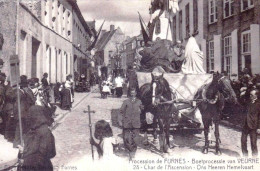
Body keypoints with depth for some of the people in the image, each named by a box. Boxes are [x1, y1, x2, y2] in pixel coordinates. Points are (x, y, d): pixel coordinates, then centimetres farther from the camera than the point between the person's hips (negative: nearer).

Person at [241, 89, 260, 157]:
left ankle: (254, 157, 16)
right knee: (243, 139, 11)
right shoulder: (249, 102, 6)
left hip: (253, 126, -7)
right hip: (246, 124, 7)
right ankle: (245, 155, 26)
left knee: (253, 142, 2)